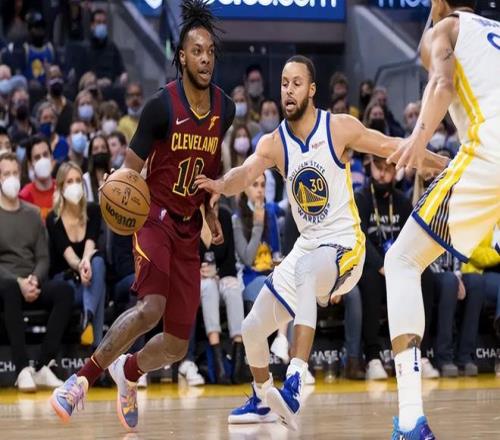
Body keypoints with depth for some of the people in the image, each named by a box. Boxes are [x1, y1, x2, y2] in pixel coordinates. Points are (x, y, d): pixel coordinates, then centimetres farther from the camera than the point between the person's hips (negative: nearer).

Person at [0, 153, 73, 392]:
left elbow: (43, 257, 11)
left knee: (64, 290, -28)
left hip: (34, 283, 4)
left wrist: (35, 280, -11)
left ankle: (42, 366, -28)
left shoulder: (32, 214, 16)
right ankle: (22, 370, -43)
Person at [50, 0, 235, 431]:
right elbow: (131, 169, -10)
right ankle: (82, 378, -16)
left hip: (189, 229, 5)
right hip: (156, 217, -5)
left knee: (177, 346, 4)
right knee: (151, 308, -31)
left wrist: (211, 212, 14)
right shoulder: (161, 105, -14)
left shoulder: (225, 109, 2)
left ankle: (128, 371, 35)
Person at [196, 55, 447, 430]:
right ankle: (262, 401, 36)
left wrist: (445, 165, 5)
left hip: (344, 245, -5)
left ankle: (295, 382, -46)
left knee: (306, 270, -40)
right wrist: (224, 184, -43)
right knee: (253, 328, 6)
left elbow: (391, 147, 0)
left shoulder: (340, 128, -10)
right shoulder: (274, 143, -3)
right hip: (307, 246, 5)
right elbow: (245, 175, -19)